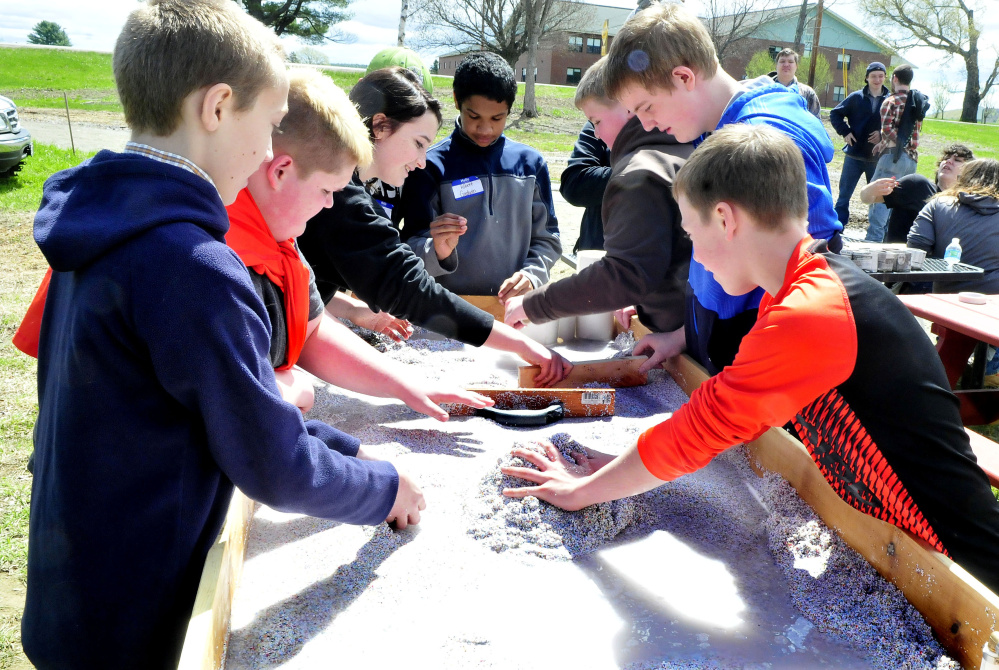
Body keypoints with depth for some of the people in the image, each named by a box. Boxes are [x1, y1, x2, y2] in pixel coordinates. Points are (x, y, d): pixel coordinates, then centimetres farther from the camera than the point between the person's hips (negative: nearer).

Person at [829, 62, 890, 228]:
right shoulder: (856, 97, 0)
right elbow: (835, 114, 6)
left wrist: (883, 134, -10)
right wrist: (845, 132, -5)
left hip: (878, 157, 0)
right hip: (854, 155, 0)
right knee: (844, 194, 4)